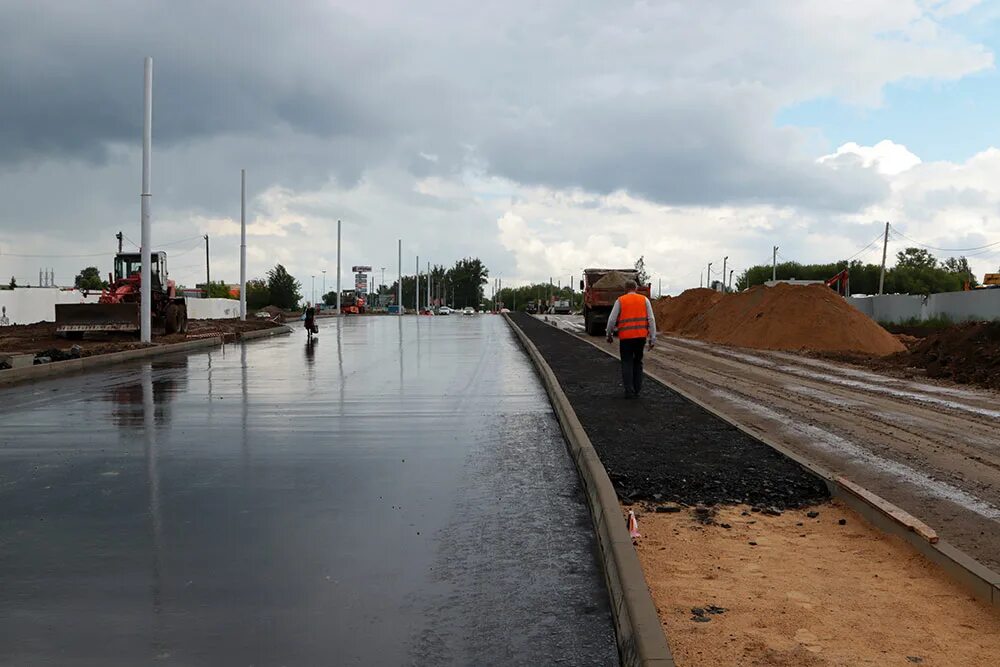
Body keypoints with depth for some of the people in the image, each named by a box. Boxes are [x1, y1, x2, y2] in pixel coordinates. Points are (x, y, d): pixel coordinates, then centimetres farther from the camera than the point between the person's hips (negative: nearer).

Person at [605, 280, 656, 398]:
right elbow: (651, 320, 0)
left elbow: (612, 320, -1)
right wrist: (652, 339, 2)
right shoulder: (644, 300, 6)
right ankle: (637, 390, 17)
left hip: (625, 337, -2)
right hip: (641, 336, 2)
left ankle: (630, 391, -1)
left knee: (627, 363, 7)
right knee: (638, 362, 17)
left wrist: (609, 335, 14)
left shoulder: (620, 300, 1)